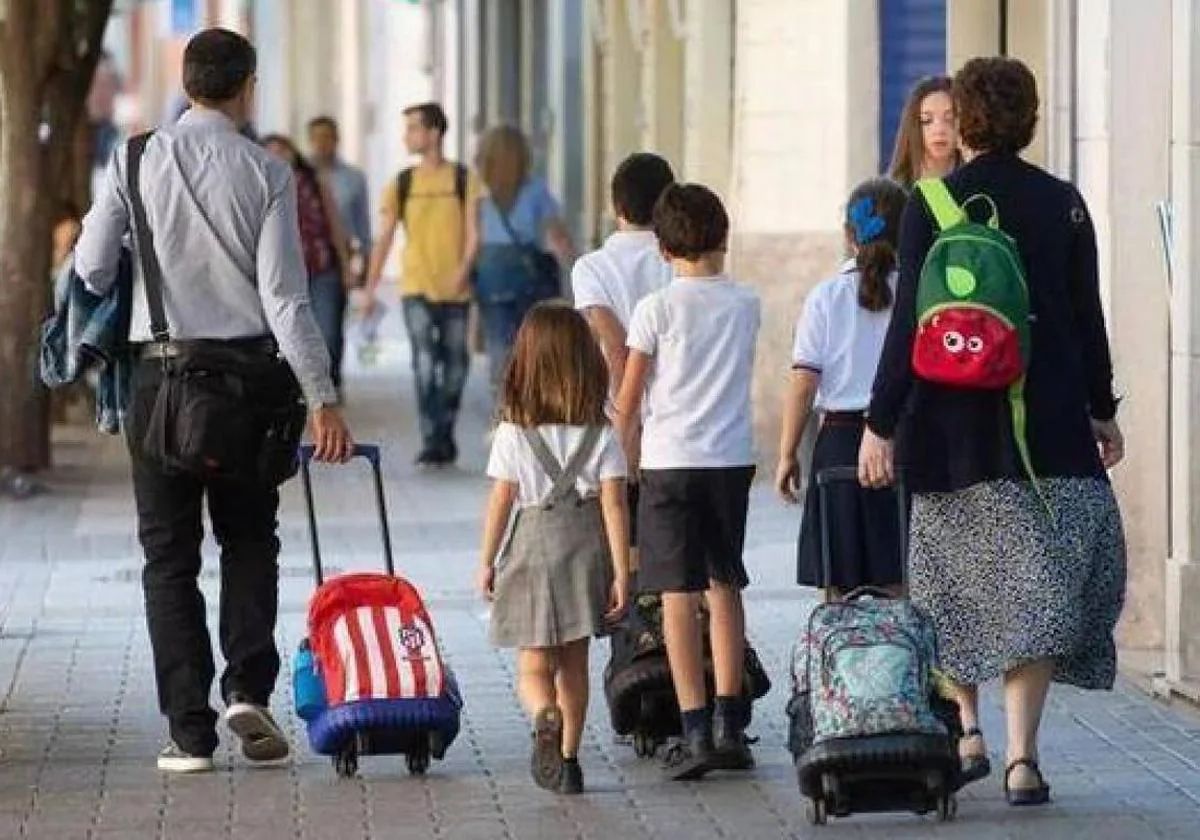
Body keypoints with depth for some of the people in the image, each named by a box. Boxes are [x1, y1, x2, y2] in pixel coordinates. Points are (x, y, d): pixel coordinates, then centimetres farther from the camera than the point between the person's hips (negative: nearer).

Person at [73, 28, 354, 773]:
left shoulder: (136, 161, -2)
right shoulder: (266, 174, -5)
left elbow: (92, 269, 1)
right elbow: (285, 296, -9)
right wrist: (323, 397, -6)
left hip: (160, 374, 1)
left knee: (170, 552, 6)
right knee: (250, 540, 15)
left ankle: (190, 731, 3)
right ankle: (248, 688, -3)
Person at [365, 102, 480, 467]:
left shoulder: (464, 180, 2)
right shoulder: (401, 184, 6)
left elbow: (473, 231, -2)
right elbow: (384, 238, 5)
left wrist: (464, 267, -20)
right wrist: (370, 289, -2)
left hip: (455, 289, 0)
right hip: (416, 287, 0)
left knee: (455, 365, 7)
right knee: (424, 362, -12)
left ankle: (446, 436, 23)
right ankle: (432, 441, -13)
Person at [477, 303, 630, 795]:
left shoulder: (513, 433, -7)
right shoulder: (600, 434, -4)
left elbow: (501, 501, -4)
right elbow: (614, 504, -7)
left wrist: (486, 561, 7)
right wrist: (621, 572, -4)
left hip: (533, 548, -2)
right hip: (586, 550, 2)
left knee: (533, 667, 2)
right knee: (574, 664, 16)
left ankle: (545, 716, -30)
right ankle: (568, 760, 19)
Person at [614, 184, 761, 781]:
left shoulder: (657, 309, -6)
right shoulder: (746, 304, 5)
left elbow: (627, 401, -1)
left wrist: (627, 459, 14)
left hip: (670, 461, -4)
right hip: (733, 457, 4)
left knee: (679, 594, -2)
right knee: (725, 587, 13)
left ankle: (695, 731, -7)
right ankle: (728, 726, 12)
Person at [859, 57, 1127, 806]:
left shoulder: (929, 205, -5)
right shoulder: (1063, 204, 1)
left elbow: (910, 321, -9)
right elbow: (1087, 317, 6)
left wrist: (882, 422, -6)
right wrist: (1103, 410, 18)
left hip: (955, 425, 0)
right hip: (1050, 422, 1)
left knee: (956, 584, 16)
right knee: (1038, 588, 1)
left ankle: (968, 732, 16)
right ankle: (1023, 756, -7)